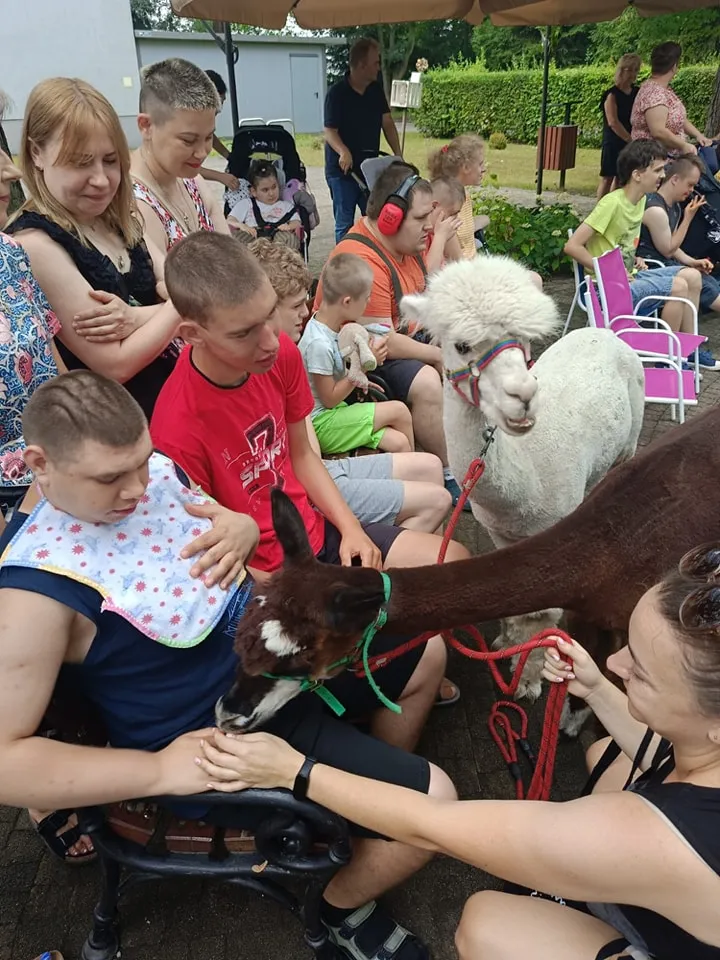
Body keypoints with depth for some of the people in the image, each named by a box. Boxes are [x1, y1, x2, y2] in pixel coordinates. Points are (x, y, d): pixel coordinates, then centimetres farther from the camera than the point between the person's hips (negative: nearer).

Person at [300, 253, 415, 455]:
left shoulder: (332, 325, 3)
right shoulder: (319, 344, -24)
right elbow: (329, 399, -18)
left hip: (335, 412, 8)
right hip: (321, 424, -8)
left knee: (398, 443, -7)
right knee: (398, 410, -10)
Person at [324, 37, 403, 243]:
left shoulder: (376, 90, 7)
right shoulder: (337, 93, -11)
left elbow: (387, 123, 7)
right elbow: (330, 132, -16)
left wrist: (398, 154, -6)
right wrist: (343, 152, -37)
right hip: (342, 170, -5)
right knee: (345, 224, 0)